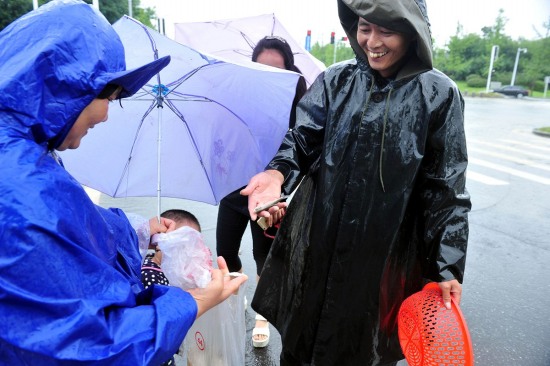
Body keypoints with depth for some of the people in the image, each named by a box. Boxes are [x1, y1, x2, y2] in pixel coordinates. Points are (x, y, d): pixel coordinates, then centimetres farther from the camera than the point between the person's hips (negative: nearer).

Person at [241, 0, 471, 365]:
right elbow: (303, 139, -5)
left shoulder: (439, 96, -7)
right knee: (303, 330, 21)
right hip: (318, 237, 2)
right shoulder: (335, 80, 0)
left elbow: (445, 188, -5)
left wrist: (447, 266, -5)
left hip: (384, 250, -2)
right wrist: (277, 173, -27)